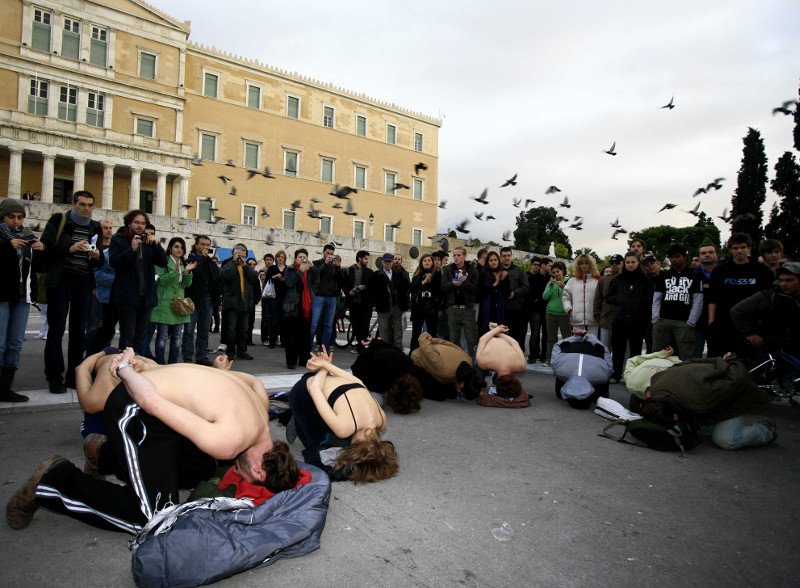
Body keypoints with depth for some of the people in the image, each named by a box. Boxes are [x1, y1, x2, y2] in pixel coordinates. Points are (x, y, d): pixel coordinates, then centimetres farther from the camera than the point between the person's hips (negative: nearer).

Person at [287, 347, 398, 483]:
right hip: (303, 393, -5)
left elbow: (358, 381, -10)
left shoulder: (381, 421, -20)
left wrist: (326, 365, -1)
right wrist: (325, 366, -11)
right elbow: (313, 388, -31)